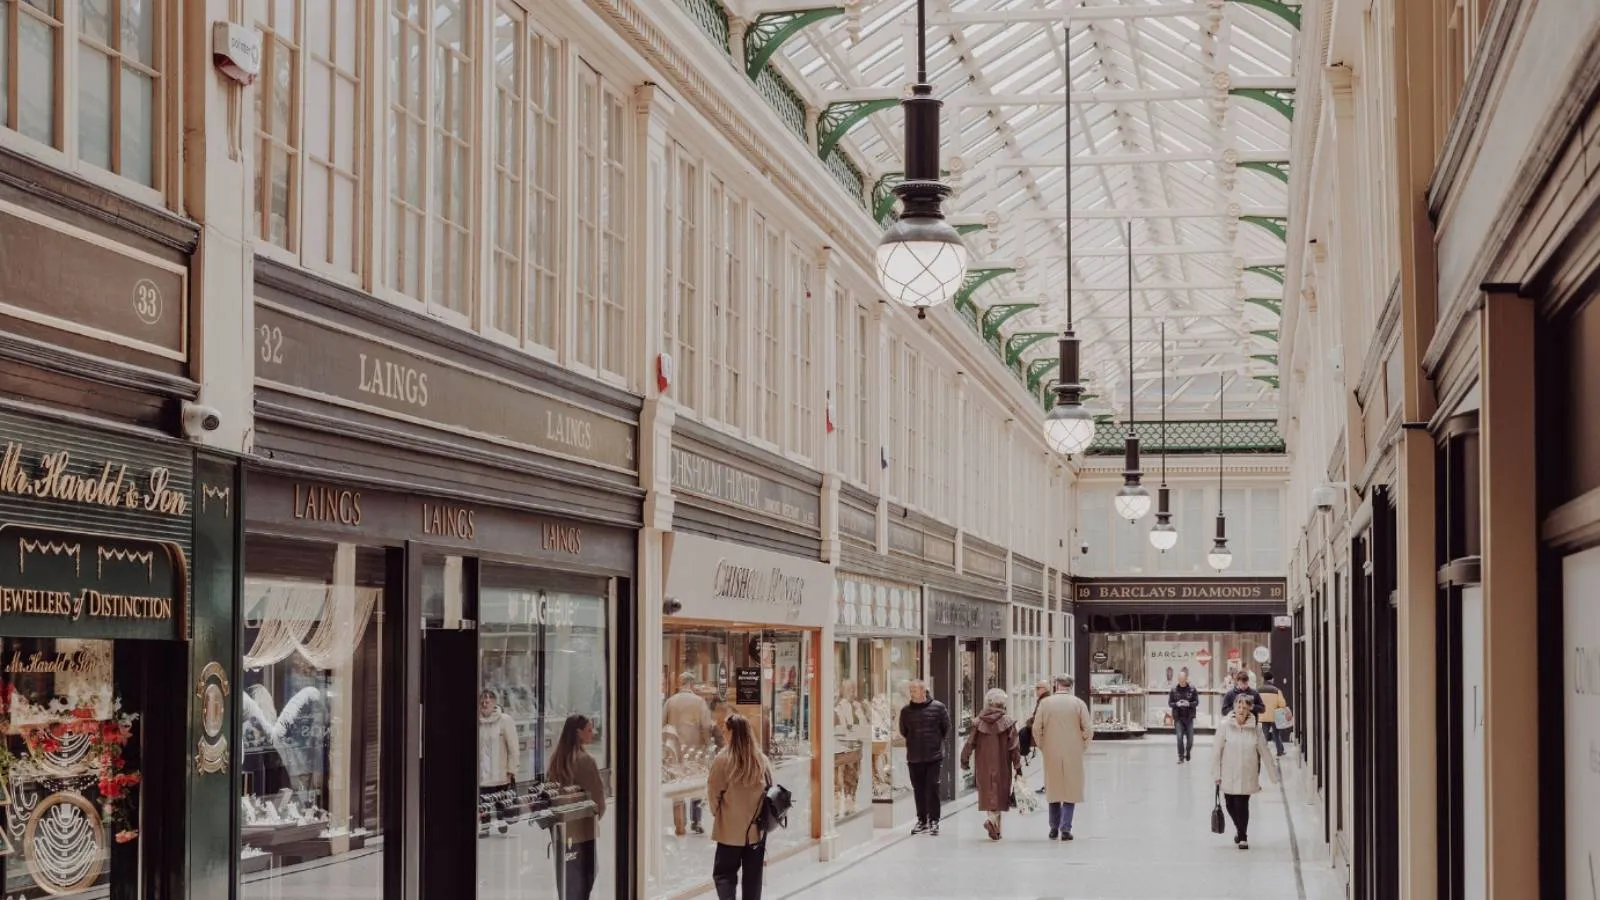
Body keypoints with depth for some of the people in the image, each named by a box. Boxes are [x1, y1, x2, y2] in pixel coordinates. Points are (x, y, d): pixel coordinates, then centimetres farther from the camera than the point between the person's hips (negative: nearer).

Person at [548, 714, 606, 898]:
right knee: (585, 875, 4)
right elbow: (598, 791, -15)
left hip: (562, 826, 6)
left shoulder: (556, 757, 2)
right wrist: (599, 812, 3)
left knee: (567, 874, 15)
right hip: (583, 827, -6)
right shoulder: (585, 759, -17)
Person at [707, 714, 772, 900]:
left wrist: (718, 813, 10)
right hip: (757, 829, 3)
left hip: (730, 829, -3)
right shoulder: (762, 760, -6)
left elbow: (713, 794, -8)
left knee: (724, 873, 8)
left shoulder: (723, 760, -16)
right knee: (753, 876, 14)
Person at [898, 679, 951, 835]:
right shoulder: (906, 710, 2)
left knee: (932, 789, -5)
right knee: (918, 790, 8)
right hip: (913, 758, 3)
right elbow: (903, 731, 16)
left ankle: (934, 821, 4)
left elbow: (946, 728, 6)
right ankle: (922, 821, 18)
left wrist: (937, 741, 9)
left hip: (934, 757, -3)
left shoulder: (938, 708, -5)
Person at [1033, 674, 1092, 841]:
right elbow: (1088, 730, -6)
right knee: (1071, 790, 5)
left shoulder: (1045, 703, -2)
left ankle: (1054, 828, 18)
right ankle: (1065, 828, -4)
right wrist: (1082, 748, 7)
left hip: (1051, 754, 1)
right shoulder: (1078, 703, -3)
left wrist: (1043, 747, 10)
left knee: (1053, 790, 14)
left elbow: (1036, 729, -3)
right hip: (1073, 755, -1)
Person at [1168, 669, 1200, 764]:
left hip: (1189, 717, 1)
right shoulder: (1174, 689, -2)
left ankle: (1188, 754, 32)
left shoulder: (1192, 689, -4)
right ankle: (1181, 757, -1)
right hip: (1178, 717, -1)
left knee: (1190, 738, 6)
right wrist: (1176, 704, -18)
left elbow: (1196, 702, -1)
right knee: (1180, 737, -9)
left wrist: (1189, 704, -20)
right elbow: (1170, 703, 2)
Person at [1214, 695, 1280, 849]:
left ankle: (1243, 837, 12)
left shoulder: (1255, 729, -5)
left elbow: (1265, 753, 3)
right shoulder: (1224, 726, -7)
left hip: (1247, 775, -1)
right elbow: (1217, 751, -4)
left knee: (1242, 804, -7)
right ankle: (1239, 829, 41)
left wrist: (1274, 774, 6)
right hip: (1228, 774, 1)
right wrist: (1216, 774, -4)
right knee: (1230, 804, 10)